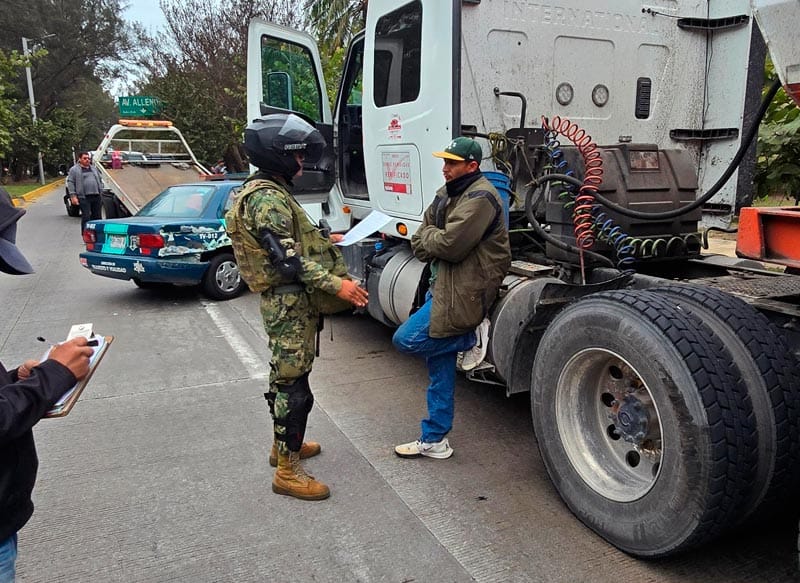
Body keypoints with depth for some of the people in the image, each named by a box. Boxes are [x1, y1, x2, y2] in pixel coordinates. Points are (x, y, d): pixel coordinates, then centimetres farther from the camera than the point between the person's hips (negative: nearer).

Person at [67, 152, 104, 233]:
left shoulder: (94, 169, 20)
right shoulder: (74, 170, 2)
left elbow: (100, 181, 25)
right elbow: (70, 183, -2)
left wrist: (101, 192, 16)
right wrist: (73, 196, -10)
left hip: (96, 197, 5)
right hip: (84, 198, -5)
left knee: (97, 216, 8)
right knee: (86, 217, -7)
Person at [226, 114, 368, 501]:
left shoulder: (269, 191, 15)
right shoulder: (267, 199, -20)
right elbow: (288, 262, -25)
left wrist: (324, 241, 23)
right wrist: (336, 284, -25)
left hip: (289, 301, 11)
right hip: (288, 302, -11)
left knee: (286, 376, 21)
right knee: (293, 384, -5)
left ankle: (285, 444, 37)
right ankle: (287, 472, 5)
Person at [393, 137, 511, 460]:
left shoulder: (480, 197, -15)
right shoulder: (446, 193, 13)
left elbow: (450, 245, -24)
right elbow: (419, 243, 10)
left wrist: (429, 235, -4)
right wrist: (436, 239, -11)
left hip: (462, 294, -9)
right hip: (444, 286, 9)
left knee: (406, 339, -12)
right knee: (440, 369, 12)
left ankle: (471, 338, 3)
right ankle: (434, 440, 22)